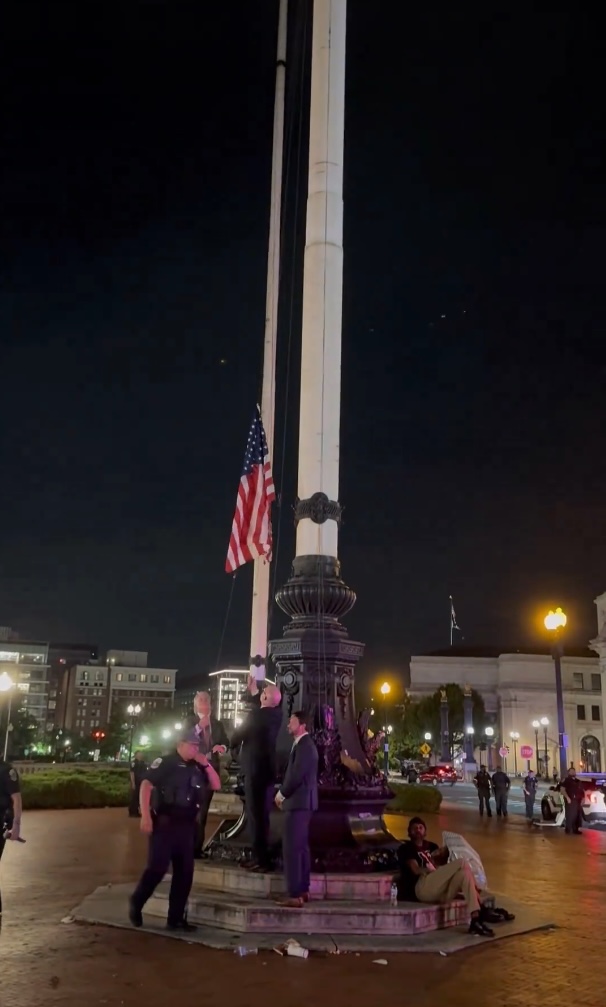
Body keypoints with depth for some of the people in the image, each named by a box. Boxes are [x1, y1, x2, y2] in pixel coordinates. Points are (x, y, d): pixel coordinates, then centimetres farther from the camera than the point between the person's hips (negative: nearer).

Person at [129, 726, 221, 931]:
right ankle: (135, 904, 15)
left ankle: (176, 918, 14)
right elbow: (146, 785, -13)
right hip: (164, 823, -6)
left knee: (185, 871, 5)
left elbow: (216, 785, 14)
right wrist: (145, 816, -21)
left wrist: (206, 765, -1)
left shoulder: (197, 766, 14)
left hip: (186, 825, 7)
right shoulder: (166, 762, -5)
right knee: (157, 867, -10)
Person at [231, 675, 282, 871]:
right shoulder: (275, 714, 4)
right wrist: (253, 689, 26)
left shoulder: (256, 715, -18)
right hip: (267, 769, 8)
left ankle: (262, 859, -2)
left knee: (256, 814, -4)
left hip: (256, 770, -8)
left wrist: (231, 744, 14)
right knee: (261, 814, 14)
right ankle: (260, 856, 21)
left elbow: (238, 735, -6)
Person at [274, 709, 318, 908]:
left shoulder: (304, 745, -16)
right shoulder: (303, 744, 15)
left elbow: (297, 775, -22)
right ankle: (303, 890, 22)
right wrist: (285, 794, 9)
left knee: (291, 848, -10)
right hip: (301, 802, 10)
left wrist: (281, 794, -10)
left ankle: (295, 895, -9)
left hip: (298, 802, -10)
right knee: (300, 847, 15)